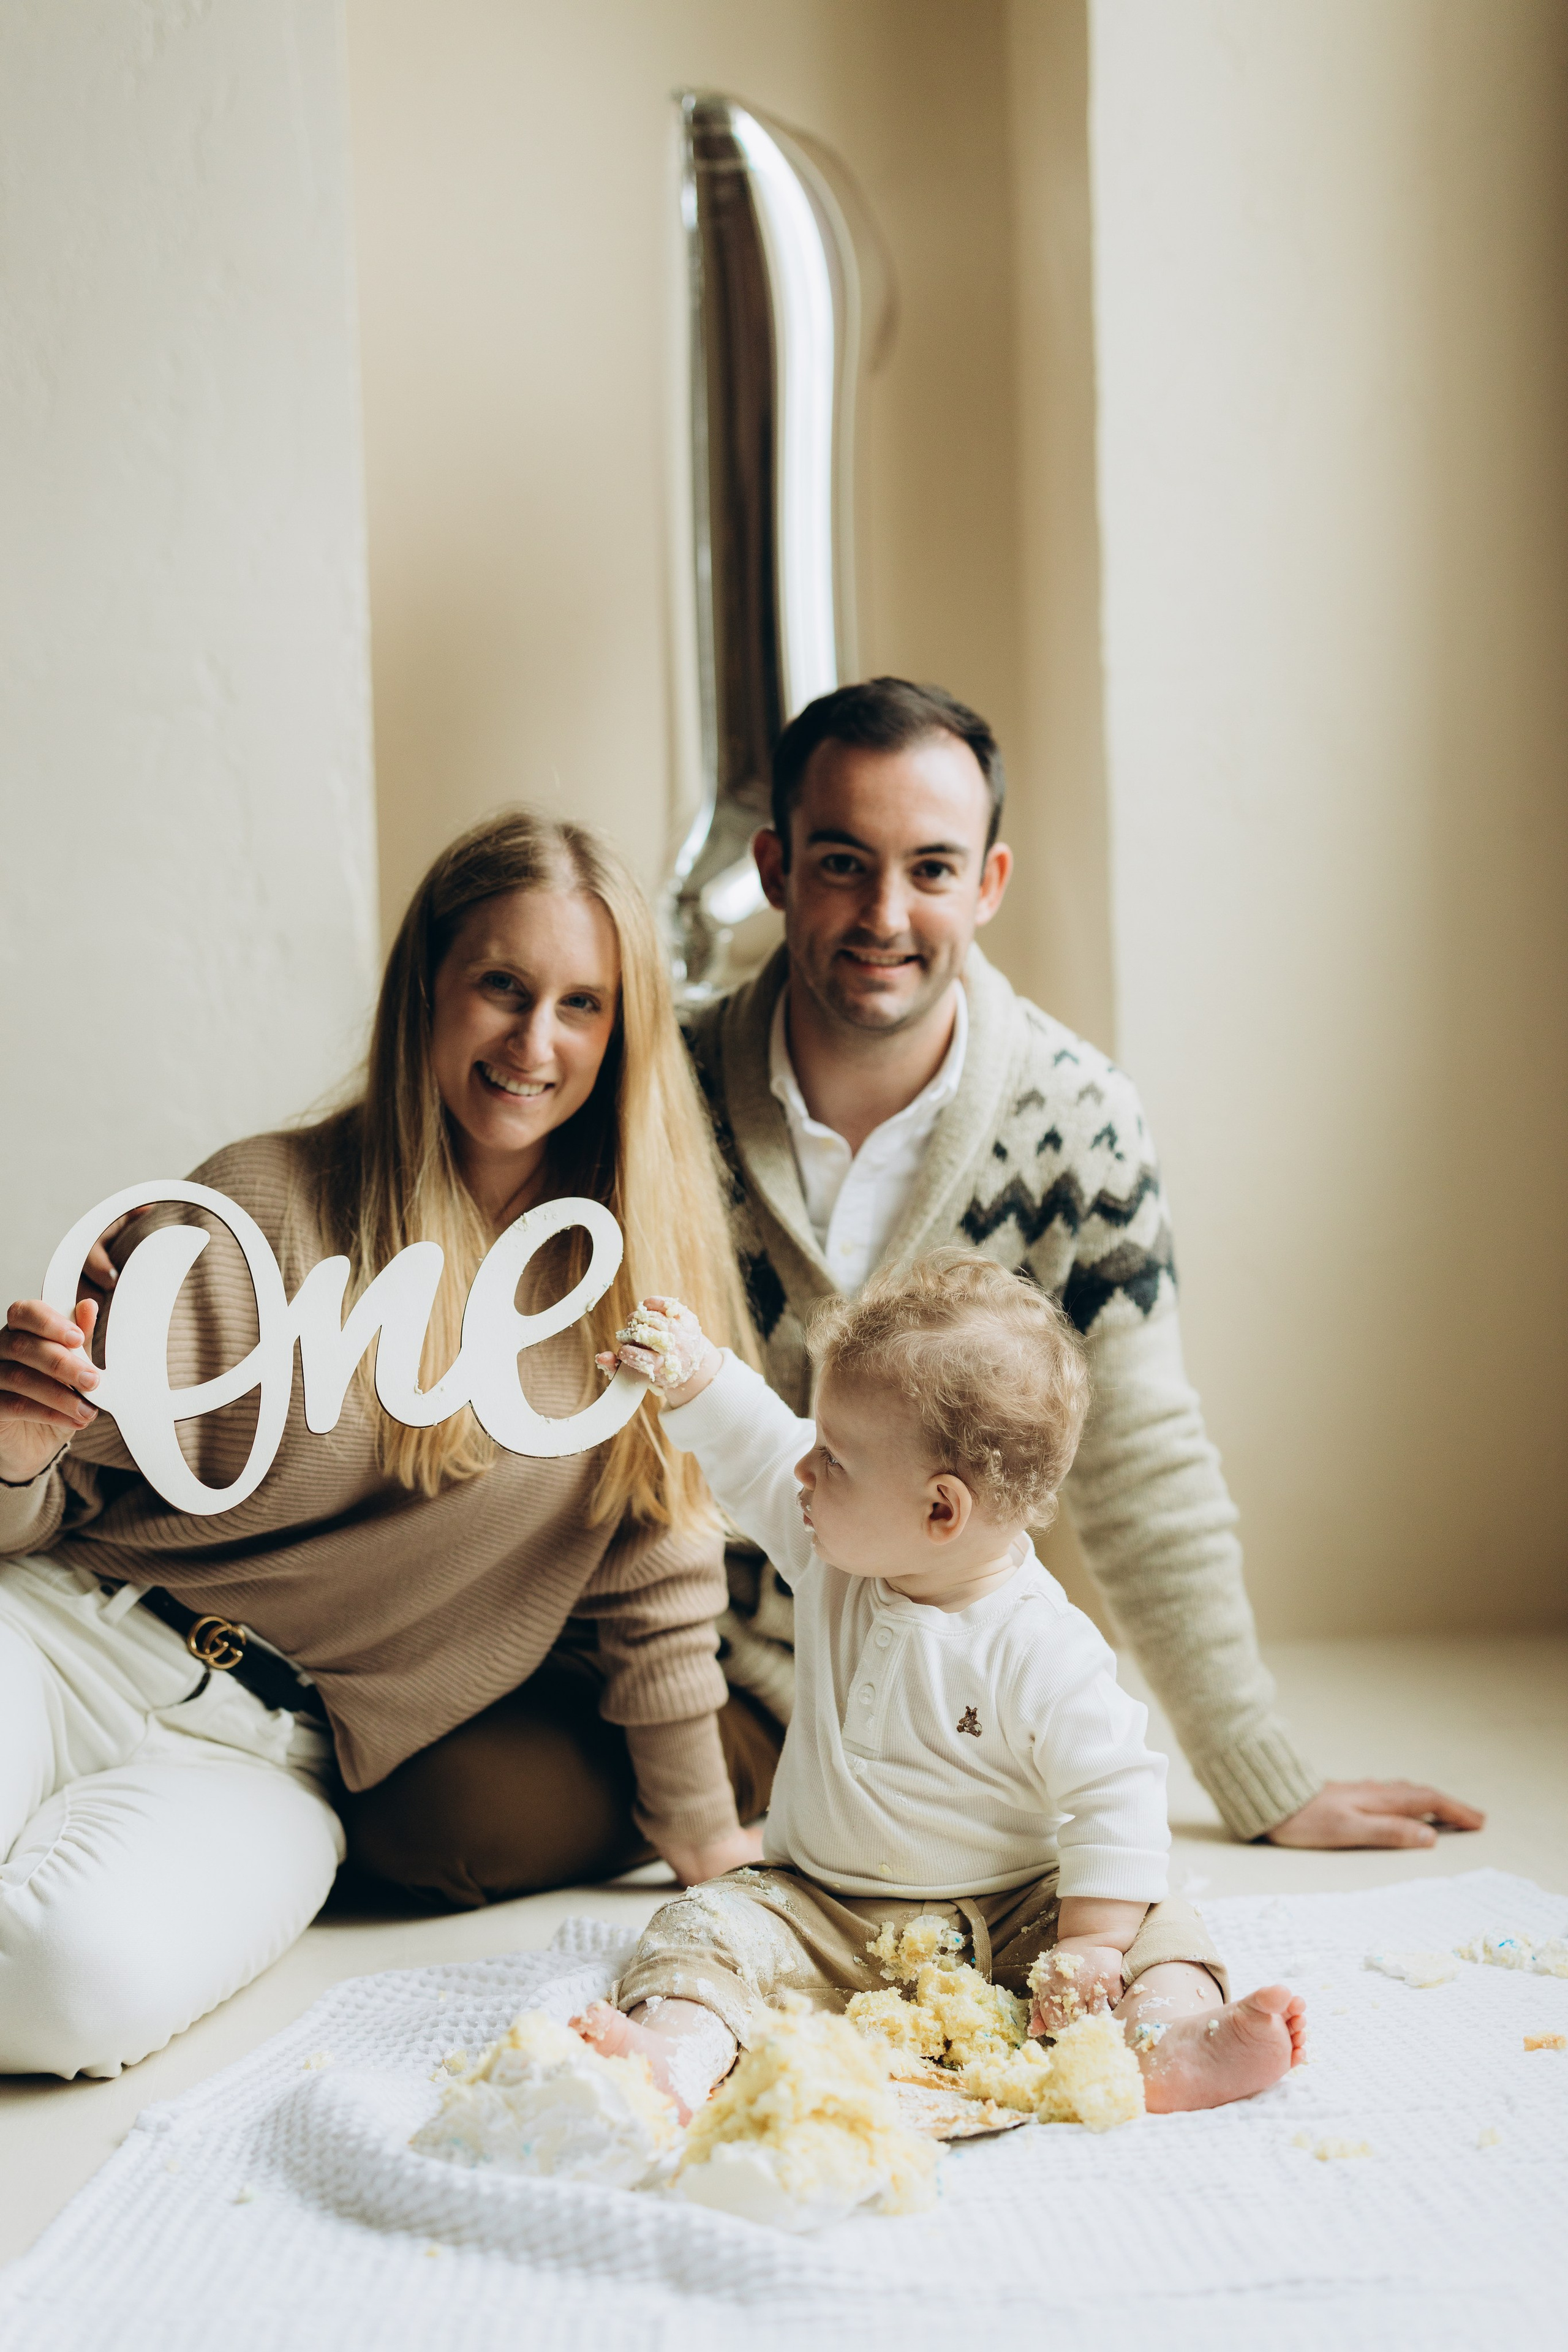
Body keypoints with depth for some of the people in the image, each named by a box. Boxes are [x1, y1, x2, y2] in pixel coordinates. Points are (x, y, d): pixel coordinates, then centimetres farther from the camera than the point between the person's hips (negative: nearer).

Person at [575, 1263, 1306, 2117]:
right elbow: (754, 1453, 11)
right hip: (824, 1919, 4)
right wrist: (695, 1376, -2)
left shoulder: (1041, 1653, -21)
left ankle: (1171, 2043, -49)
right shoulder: (836, 1562, -2)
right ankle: (677, 2056, -48)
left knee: (1157, 1928, -23)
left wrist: (1090, 1944, -27)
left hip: (1003, 1924, -3)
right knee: (709, 1925, -22)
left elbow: (1117, 1796, -20)